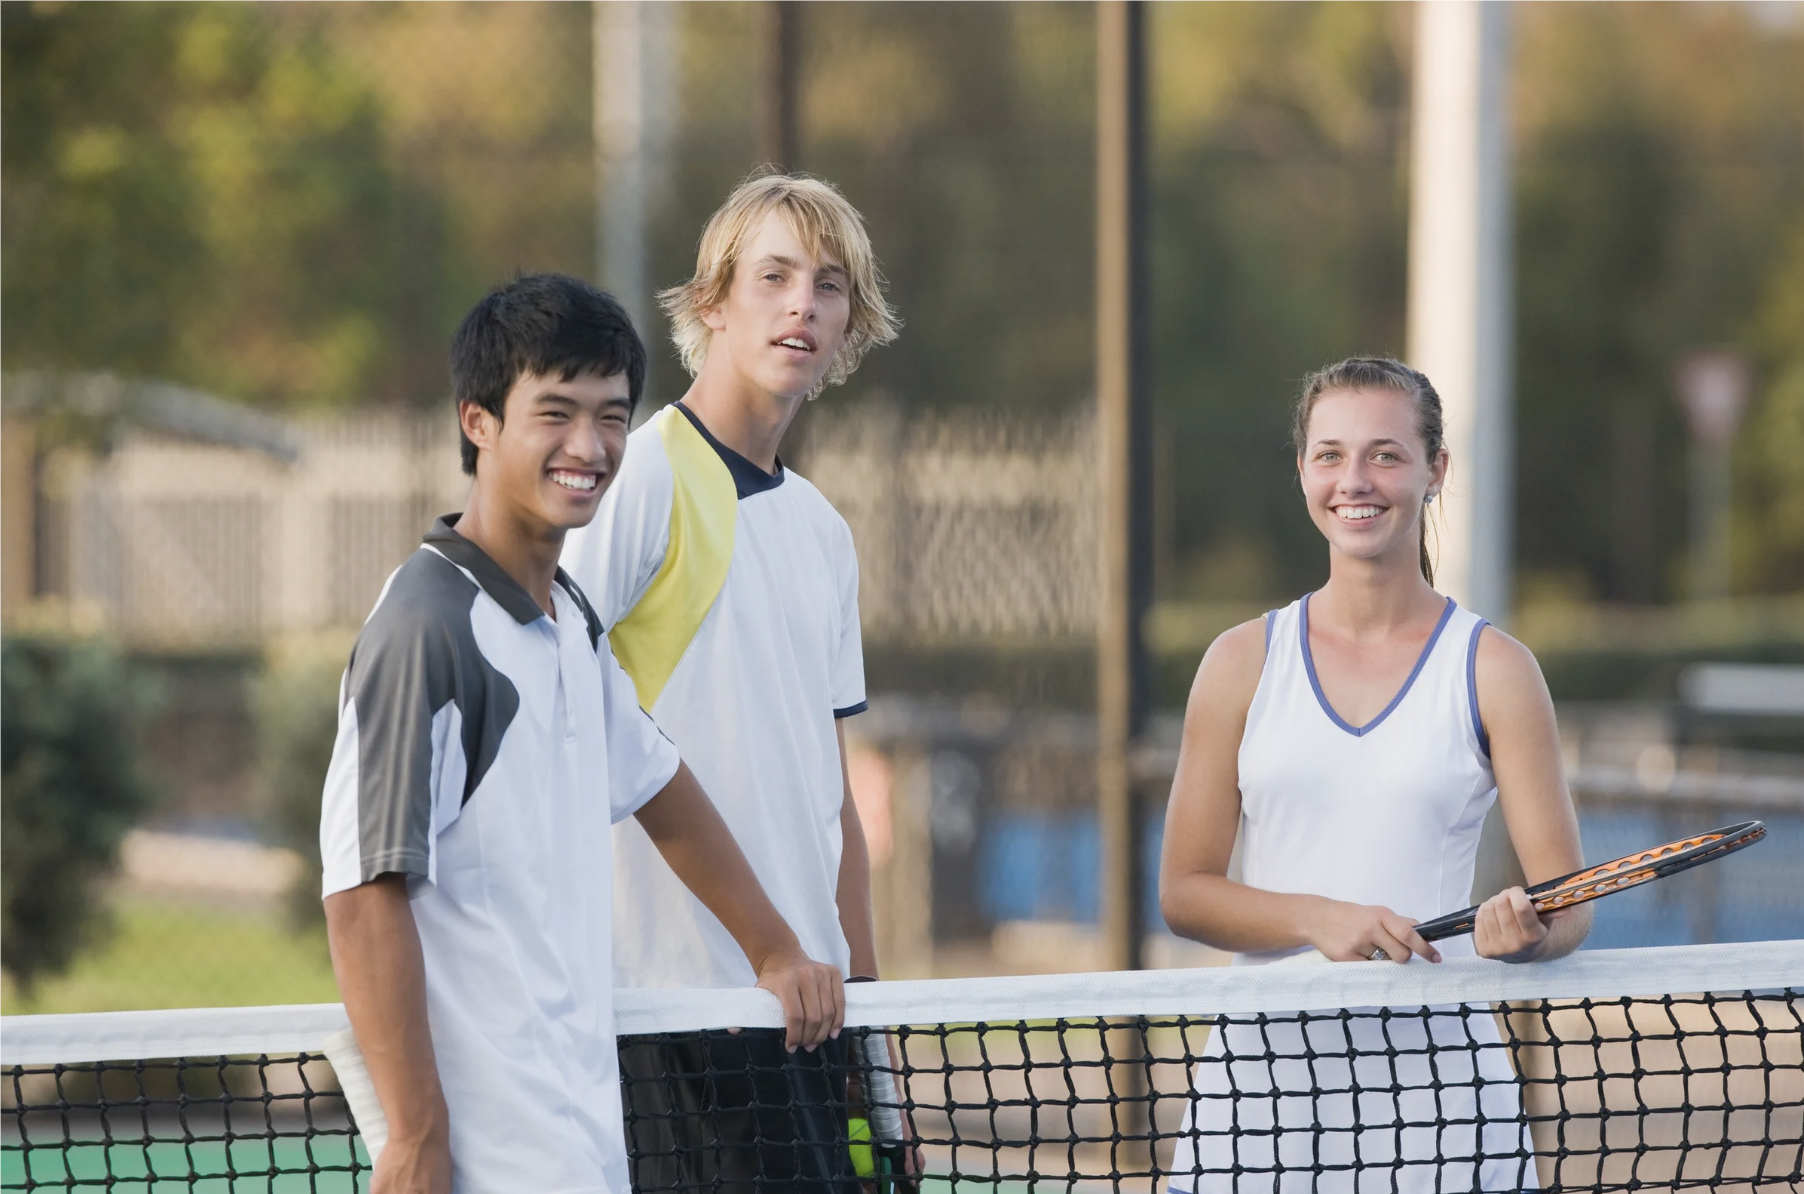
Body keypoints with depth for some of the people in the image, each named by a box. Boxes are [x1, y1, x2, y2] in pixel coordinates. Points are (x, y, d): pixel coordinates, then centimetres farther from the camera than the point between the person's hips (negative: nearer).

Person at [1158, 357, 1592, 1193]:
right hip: (1261, 1068, 1)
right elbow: (1183, 891, 5)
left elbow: (1566, 901, -1)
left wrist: (1528, 935, -24)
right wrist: (1319, 920, -12)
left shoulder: (1494, 670, 2)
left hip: (1435, 1071, -1)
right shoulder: (1244, 663, 7)